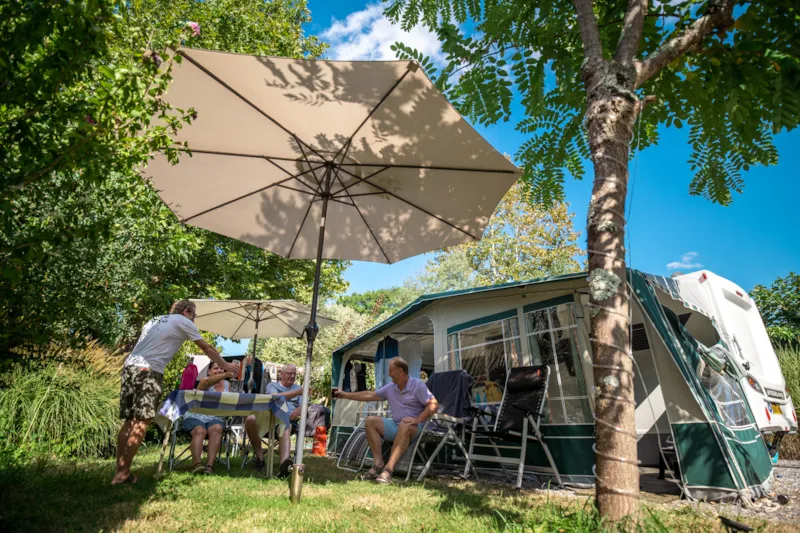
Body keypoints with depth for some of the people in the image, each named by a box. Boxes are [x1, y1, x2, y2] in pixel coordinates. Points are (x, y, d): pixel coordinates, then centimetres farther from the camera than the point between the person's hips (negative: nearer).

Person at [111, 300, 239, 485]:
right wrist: (225, 365, 19)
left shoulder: (155, 320, 26)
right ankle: (123, 473, -2)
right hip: (148, 370, -8)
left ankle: (118, 470, 13)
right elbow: (207, 348, 9)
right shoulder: (183, 322, 4)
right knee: (141, 423, -3)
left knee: (130, 421, 11)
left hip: (129, 366, 8)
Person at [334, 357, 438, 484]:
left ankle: (388, 469, -41)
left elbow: (434, 404, -12)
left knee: (404, 426, -39)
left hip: (414, 428, -6)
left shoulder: (418, 386, -7)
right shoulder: (390, 387, 11)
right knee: (370, 421, -12)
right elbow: (370, 395, 14)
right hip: (395, 425, 6)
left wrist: (418, 419, -22)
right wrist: (346, 395, 13)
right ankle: (378, 463, -19)